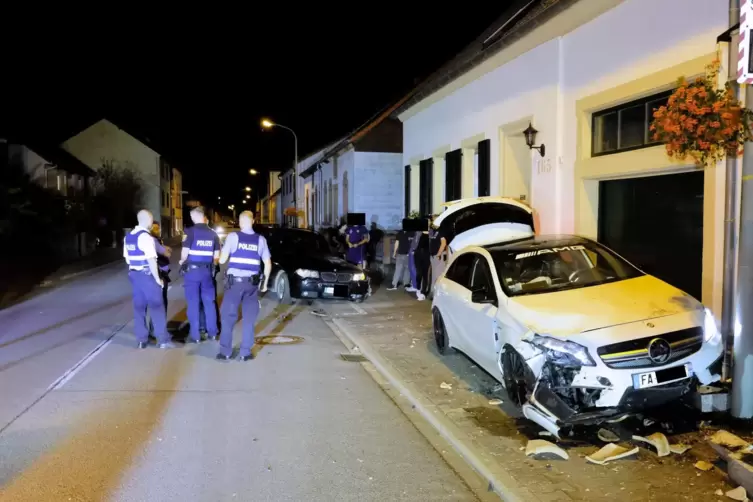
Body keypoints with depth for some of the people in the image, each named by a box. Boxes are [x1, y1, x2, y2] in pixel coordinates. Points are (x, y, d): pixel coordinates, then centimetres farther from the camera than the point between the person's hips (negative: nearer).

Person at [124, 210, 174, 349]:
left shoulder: (128, 236, 9)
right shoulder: (145, 236, -17)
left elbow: (127, 258, 15)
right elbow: (151, 260, -20)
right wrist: (157, 278, -14)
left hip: (133, 274, 8)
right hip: (147, 274, -8)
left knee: (139, 306, 11)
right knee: (156, 306, -1)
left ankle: (141, 339, 16)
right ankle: (163, 340, 1)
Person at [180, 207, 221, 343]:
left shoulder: (190, 231, -10)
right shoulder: (212, 233, 5)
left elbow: (185, 252, -12)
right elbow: (216, 256, 6)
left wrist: (182, 261, 9)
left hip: (192, 270, -4)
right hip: (207, 270, 4)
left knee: (193, 303, 2)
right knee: (209, 302, 12)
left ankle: (195, 335, 6)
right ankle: (212, 332, 17)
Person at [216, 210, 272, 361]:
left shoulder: (233, 236, -5)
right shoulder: (261, 239, 3)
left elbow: (222, 260, -3)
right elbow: (268, 264, 5)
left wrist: (229, 255, 19)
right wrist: (265, 283, 15)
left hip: (235, 281, -2)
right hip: (252, 283, 2)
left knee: (228, 316, 7)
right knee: (249, 318, 7)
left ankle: (225, 352, 9)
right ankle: (245, 352, 10)